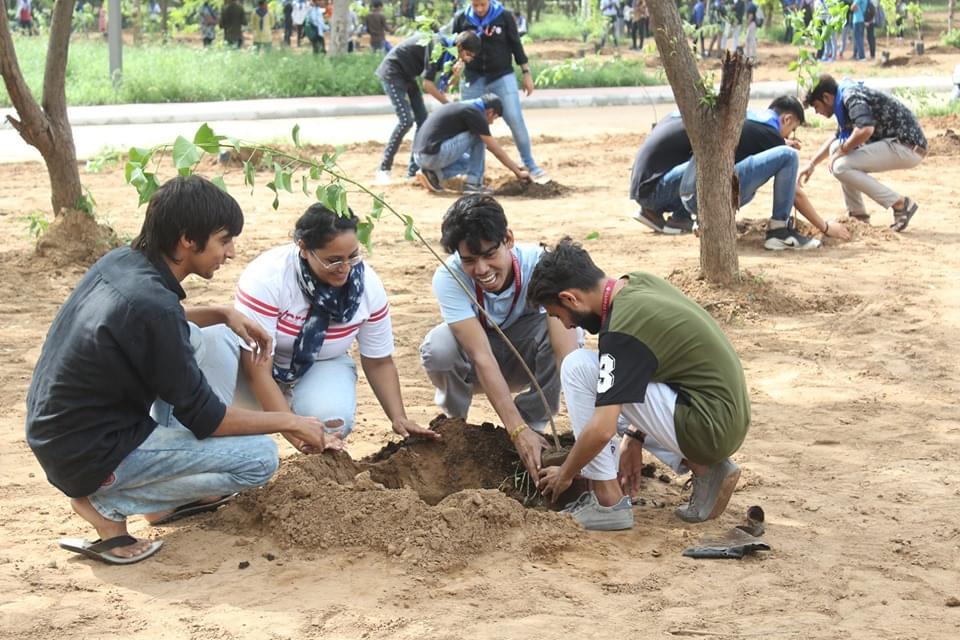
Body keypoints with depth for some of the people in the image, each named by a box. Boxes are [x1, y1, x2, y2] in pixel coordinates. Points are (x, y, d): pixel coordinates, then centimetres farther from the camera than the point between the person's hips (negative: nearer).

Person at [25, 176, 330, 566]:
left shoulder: (120, 262, -2)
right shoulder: (152, 304, -27)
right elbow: (205, 418, -18)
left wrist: (223, 315, 6)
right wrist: (290, 423, -6)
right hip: (89, 458, -9)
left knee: (217, 339, 12)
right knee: (260, 457, -9)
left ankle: (180, 488, 13)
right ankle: (108, 505, -4)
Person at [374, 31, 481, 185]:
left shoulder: (449, 51, 0)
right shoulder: (438, 48, -27)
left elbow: (441, 88, -1)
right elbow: (428, 85, -26)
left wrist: (453, 75, -21)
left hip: (407, 75, 9)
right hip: (392, 72, -9)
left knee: (422, 119, 3)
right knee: (406, 120, -17)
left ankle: (413, 171, 8)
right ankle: (383, 170, -11)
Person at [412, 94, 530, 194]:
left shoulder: (463, 107, 23)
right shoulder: (475, 113, -5)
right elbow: (497, 150, -3)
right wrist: (518, 172, 8)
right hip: (433, 155, -9)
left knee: (470, 161, 27)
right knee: (478, 136, 1)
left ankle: (433, 174, 9)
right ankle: (473, 183, 1)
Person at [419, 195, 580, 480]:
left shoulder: (539, 264, -30)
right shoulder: (449, 277, -29)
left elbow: (567, 350, -37)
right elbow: (481, 356, -35)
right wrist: (517, 430, -43)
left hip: (525, 358, 0)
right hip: (477, 368, 0)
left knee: (561, 329, -33)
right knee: (438, 347, -34)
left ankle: (534, 423, -10)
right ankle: (454, 422, -3)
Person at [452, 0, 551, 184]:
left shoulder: (504, 16, -3)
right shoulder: (461, 19, 0)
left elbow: (516, 45, 2)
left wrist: (526, 73, 1)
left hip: (502, 77, -2)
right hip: (473, 79, 2)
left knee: (515, 119, -9)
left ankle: (530, 165, 1)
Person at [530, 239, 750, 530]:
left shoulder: (623, 330, -21)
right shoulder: (639, 282, 5)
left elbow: (602, 430, -22)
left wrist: (565, 474, -4)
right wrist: (635, 437, 19)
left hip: (707, 428, -9)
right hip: (730, 421, 9)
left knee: (578, 367, -11)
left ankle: (608, 502, -4)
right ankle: (702, 467, 12)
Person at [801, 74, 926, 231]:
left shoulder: (851, 96, -14)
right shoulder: (847, 98, 17)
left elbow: (865, 129, -33)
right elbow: (837, 137, 35)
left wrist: (842, 149, -16)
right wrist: (812, 163, 34)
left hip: (909, 147, -10)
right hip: (896, 143, 10)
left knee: (841, 167, -16)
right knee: (836, 148, 13)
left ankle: (900, 204, -12)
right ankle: (857, 215, 14)